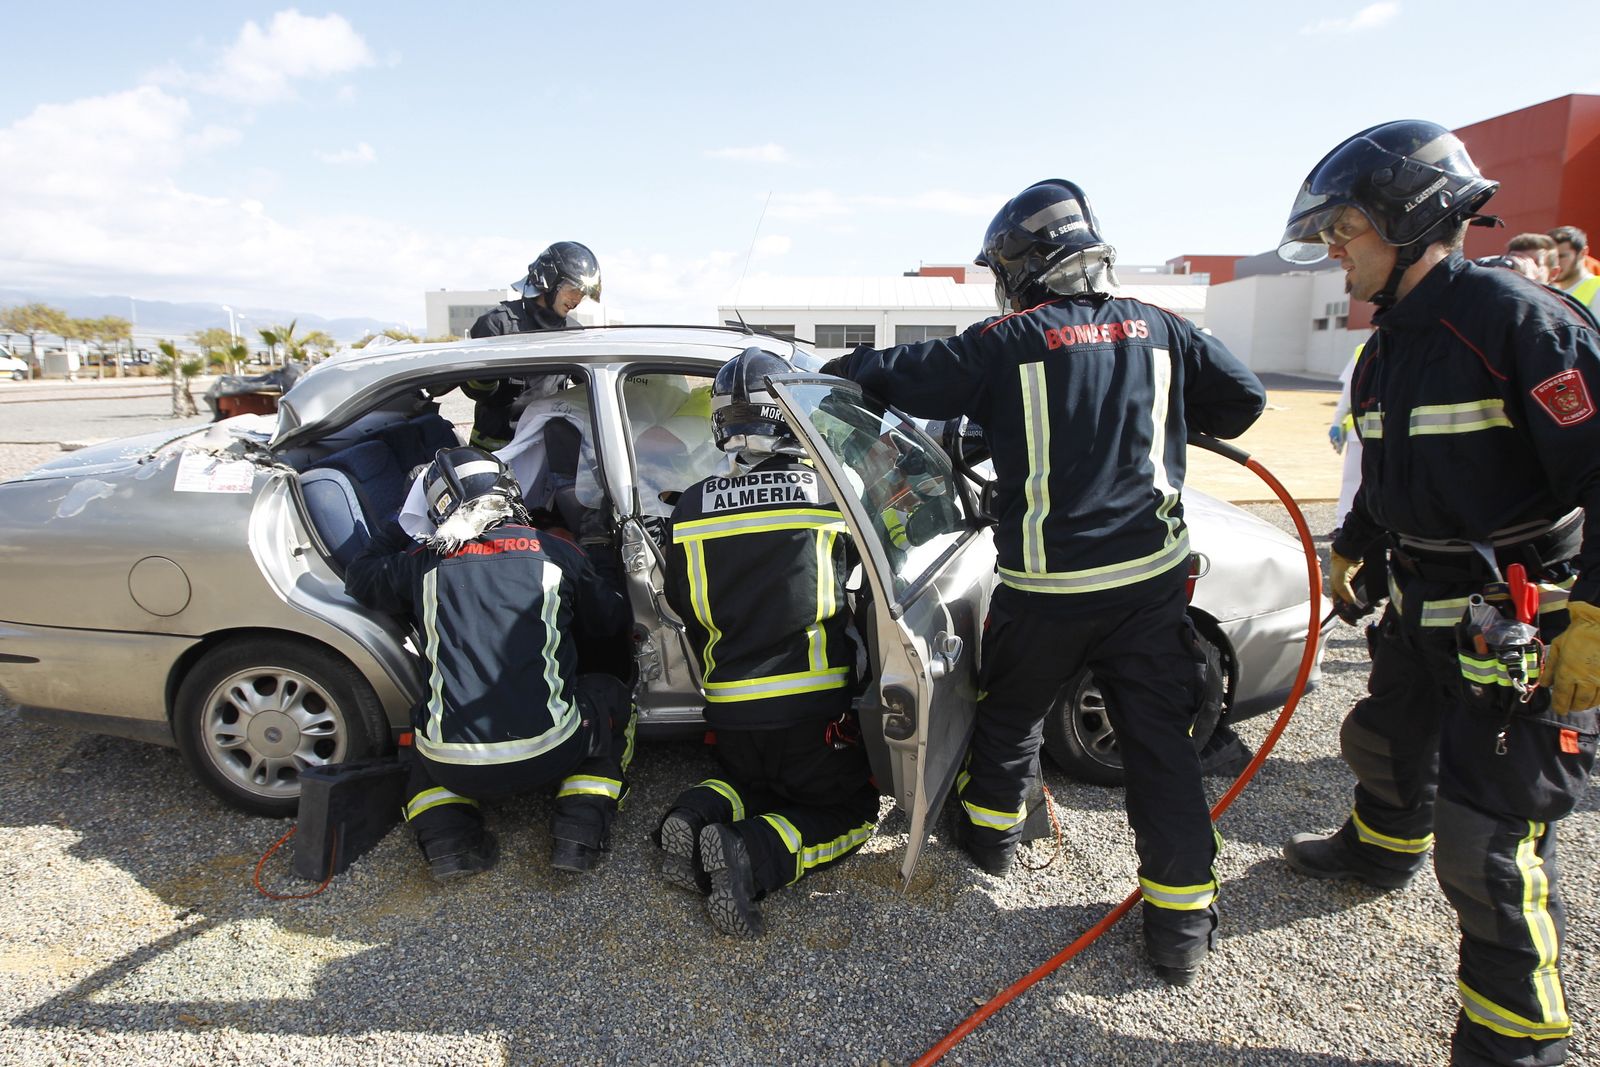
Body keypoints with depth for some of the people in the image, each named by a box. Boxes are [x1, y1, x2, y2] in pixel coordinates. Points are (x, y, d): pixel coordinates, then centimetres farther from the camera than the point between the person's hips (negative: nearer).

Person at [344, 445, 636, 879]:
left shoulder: (422, 563, 3)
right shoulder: (556, 551, 0)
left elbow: (359, 577, 25)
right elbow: (612, 620, 15)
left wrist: (400, 532, 40)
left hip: (453, 766, 2)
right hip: (548, 754, -2)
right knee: (613, 699, 27)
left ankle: (447, 839, 13)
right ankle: (579, 834, 11)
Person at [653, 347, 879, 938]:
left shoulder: (691, 506, -2)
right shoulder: (831, 491, -10)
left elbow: (686, 609, 9)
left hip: (729, 711, 4)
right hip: (813, 708, -4)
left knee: (752, 783, 31)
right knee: (852, 807, 16)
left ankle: (698, 814, 0)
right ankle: (756, 854, -10)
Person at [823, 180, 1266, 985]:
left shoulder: (1007, 344, -7)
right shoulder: (1155, 330, 5)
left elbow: (899, 376, -5)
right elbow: (1243, 397, 11)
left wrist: (840, 367, 15)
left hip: (1047, 586, -3)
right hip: (1150, 577, 3)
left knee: (1010, 711, 21)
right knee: (1160, 741, 11)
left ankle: (989, 830, 41)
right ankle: (1182, 920, 17)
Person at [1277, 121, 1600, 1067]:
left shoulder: (1518, 317, -19)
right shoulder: (1392, 342, 9)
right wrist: (1353, 549, 23)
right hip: (1426, 602, 9)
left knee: (1488, 831, -4)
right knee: (1388, 740, 26)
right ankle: (1384, 847, 55)